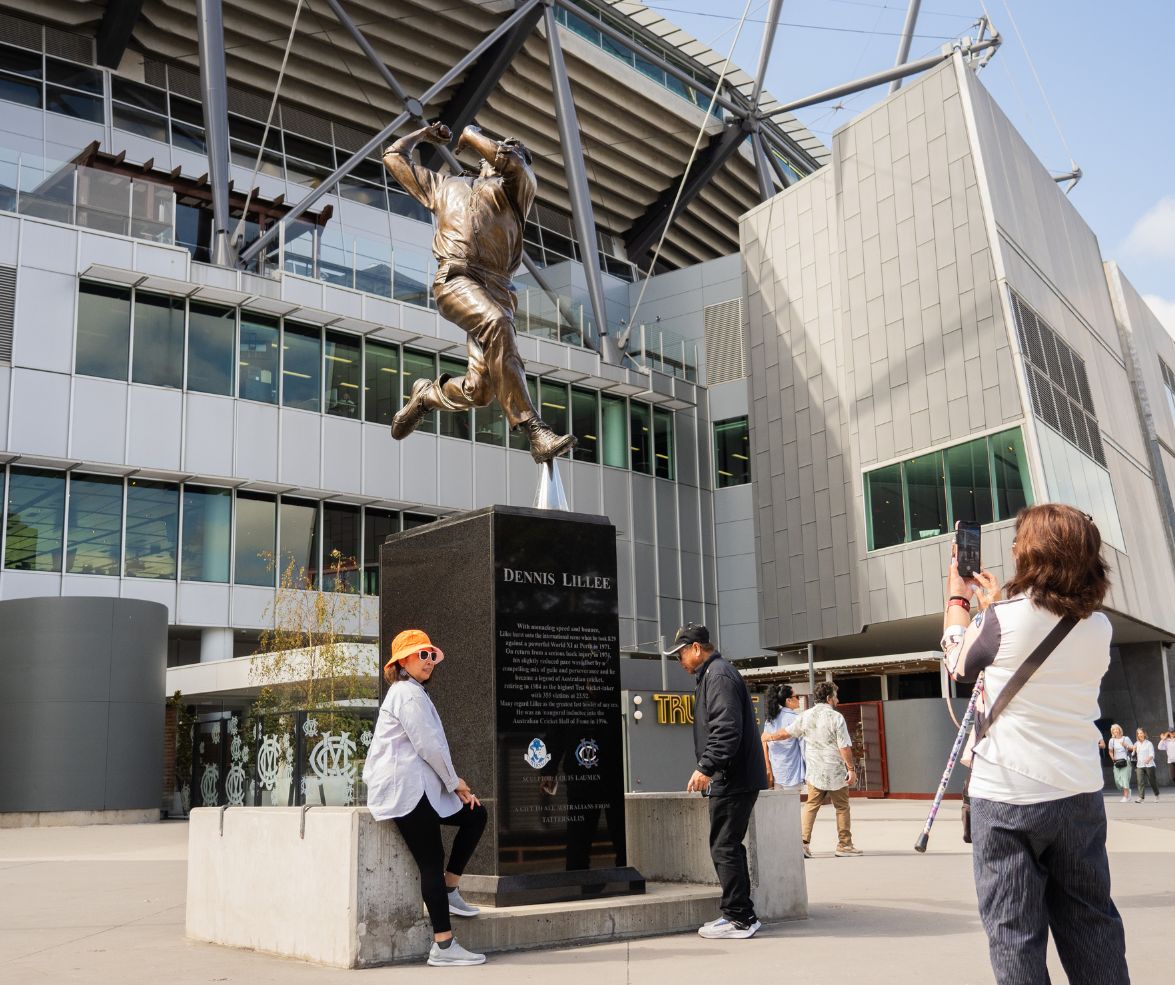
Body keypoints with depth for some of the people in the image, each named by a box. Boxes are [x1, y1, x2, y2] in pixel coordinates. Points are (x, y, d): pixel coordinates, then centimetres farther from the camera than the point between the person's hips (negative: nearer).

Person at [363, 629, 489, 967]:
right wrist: (454, 781, -5)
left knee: (475, 815, 11)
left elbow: (431, 746, 22)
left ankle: (450, 890, 13)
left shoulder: (413, 693, 23)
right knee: (432, 863, -10)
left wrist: (454, 783, 13)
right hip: (404, 789, -10)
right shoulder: (408, 693, -10)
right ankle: (443, 948, -8)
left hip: (417, 786, 10)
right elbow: (427, 745, -17)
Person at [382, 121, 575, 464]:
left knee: (479, 390, -14)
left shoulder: (514, 190, 27)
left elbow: (509, 160, 4)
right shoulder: (444, 185, 33)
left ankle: (426, 395, 21)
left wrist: (471, 134, 19)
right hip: (455, 278, -2)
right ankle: (535, 431, -44)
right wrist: (422, 134, 53)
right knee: (496, 323, -37)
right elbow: (395, 157, 43)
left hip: (497, 290, 2)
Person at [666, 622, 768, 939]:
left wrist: (706, 767, -25)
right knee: (727, 847, 15)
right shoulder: (714, 675, 21)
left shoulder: (719, 676, -13)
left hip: (732, 781, -11)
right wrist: (710, 769, 22)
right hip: (730, 779, 11)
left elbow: (727, 729, -23)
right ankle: (736, 913, 21)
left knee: (725, 848, -6)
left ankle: (740, 918, -2)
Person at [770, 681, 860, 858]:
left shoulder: (805, 716, 2)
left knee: (811, 805, 10)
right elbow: (844, 747, -14)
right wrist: (851, 769, -7)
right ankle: (844, 845, 13)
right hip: (836, 771, -4)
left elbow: (786, 732, 9)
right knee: (842, 807, 8)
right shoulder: (836, 717, -11)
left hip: (814, 771, 4)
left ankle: (804, 841, -1)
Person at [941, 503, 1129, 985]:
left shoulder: (1004, 618, -12)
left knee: (1015, 933, 1)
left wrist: (958, 598, 21)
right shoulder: (1099, 628, 3)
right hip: (1080, 795, 5)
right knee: (1092, 925, 16)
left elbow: (958, 663, 8)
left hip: (1006, 797, -5)